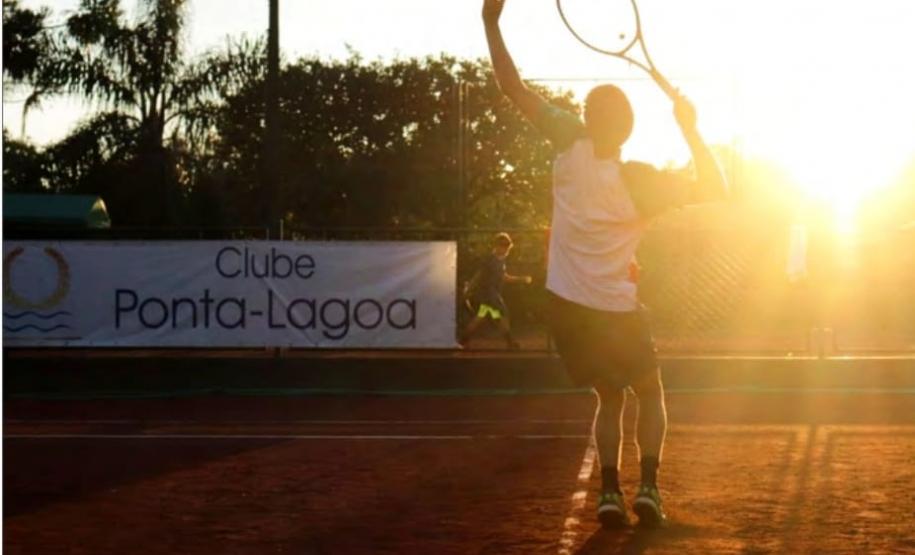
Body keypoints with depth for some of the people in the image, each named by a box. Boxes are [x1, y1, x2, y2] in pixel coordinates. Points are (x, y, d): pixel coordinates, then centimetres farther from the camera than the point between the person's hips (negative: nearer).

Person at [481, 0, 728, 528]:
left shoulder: (572, 146, -10)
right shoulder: (640, 181, -15)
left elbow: (514, 88, -7)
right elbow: (716, 188, -6)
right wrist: (691, 129, -5)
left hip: (568, 307, 3)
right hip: (617, 311, -3)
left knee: (610, 399, 19)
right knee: (651, 395, 18)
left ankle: (610, 490, 1)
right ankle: (648, 486, -2)